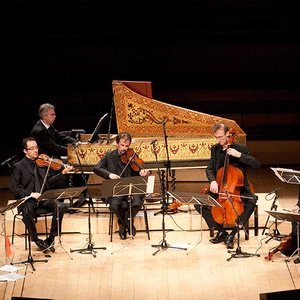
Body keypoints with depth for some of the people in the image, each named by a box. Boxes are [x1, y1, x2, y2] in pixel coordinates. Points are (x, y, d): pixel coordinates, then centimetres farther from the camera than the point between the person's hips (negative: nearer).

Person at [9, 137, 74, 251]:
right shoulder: (18, 167, 0)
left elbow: (49, 182, 11)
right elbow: (13, 187, -7)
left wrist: (63, 173, -4)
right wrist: (30, 194, -20)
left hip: (43, 198, 4)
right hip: (27, 199, -4)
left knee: (60, 206, -23)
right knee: (27, 212, -36)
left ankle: (51, 238, -10)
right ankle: (36, 240, -13)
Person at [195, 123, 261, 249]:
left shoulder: (241, 148, -7)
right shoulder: (215, 149, 5)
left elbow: (257, 165, -14)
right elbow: (209, 169, 6)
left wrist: (239, 155, -25)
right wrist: (213, 181, -16)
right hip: (219, 187, 4)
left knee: (251, 201, -34)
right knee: (198, 203, -16)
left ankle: (232, 234, -24)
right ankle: (221, 231, -6)